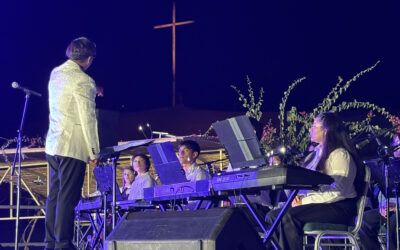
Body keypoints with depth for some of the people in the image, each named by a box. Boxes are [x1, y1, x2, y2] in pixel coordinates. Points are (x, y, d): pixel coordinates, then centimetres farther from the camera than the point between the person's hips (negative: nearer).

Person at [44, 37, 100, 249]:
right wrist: (94, 153, -10)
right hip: (73, 147, -8)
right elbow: (88, 119, -16)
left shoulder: (56, 73, 10)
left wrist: (92, 90, 39)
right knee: (67, 198, -3)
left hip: (53, 144, 8)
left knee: (54, 195, 13)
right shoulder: (83, 81, -14)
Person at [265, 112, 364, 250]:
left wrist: (306, 200, -19)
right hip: (318, 204, 9)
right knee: (272, 216, -9)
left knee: (289, 216, -30)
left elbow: (338, 192, -20)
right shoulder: (318, 152, 20)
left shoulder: (340, 155, -8)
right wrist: (300, 197, -3)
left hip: (339, 208, -9)